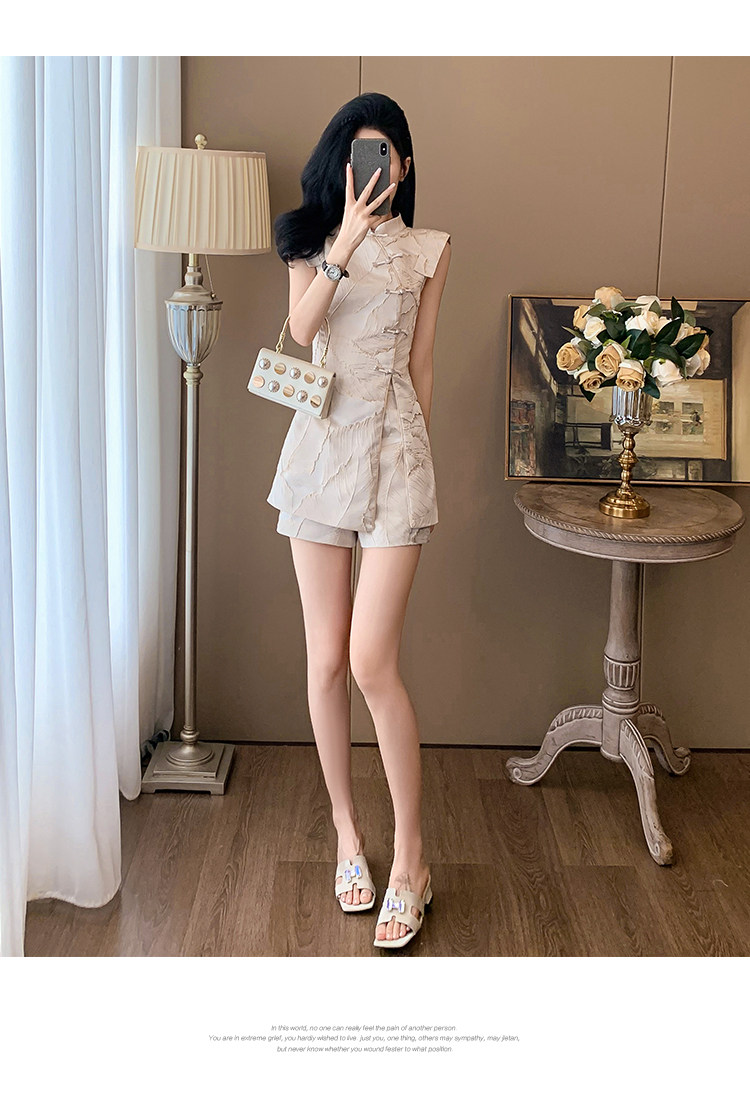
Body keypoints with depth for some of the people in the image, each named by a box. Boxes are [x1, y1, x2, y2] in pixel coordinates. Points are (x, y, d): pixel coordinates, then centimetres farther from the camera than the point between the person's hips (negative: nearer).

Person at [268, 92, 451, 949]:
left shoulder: (428, 250, 9)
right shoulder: (312, 242, 11)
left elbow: (421, 364, 11)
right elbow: (300, 328, -9)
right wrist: (347, 242, -19)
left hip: (394, 449, -2)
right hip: (319, 447, 2)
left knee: (372, 662, -10)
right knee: (325, 661, 4)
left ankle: (409, 856, 3)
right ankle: (347, 830, 21)